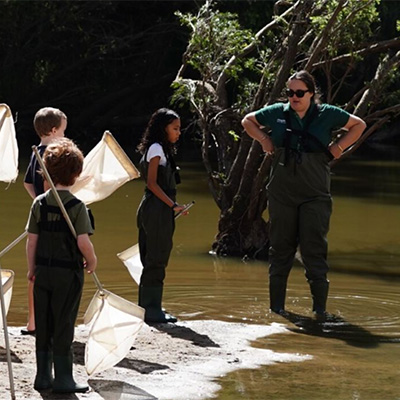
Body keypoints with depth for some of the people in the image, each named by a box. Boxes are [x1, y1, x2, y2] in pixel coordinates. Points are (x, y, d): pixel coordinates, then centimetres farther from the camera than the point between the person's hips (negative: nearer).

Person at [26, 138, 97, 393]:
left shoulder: (40, 203, -1)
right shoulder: (76, 206, -13)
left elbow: (32, 240, 1)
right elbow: (83, 241, -18)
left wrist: (32, 268, 13)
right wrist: (92, 261, 0)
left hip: (43, 272, 4)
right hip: (69, 272, -4)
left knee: (43, 326, 12)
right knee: (63, 326, 3)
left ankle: (43, 376, 17)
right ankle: (63, 379, 6)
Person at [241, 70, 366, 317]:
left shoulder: (327, 114, 0)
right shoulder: (277, 113, 4)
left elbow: (359, 125, 11)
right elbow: (248, 121, 20)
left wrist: (339, 147, 1)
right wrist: (264, 140, 4)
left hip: (315, 195, -2)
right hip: (282, 193, 2)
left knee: (314, 248, -6)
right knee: (281, 248, 6)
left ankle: (320, 306, -2)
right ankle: (276, 305, 13)